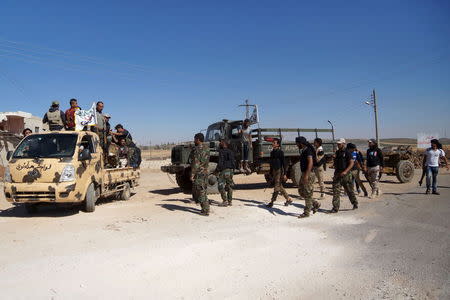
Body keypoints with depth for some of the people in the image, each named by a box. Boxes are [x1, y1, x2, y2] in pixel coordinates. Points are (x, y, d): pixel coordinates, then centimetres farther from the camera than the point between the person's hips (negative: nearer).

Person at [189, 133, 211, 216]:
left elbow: (195, 163, -20)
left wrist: (192, 175, -18)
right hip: (205, 172, 9)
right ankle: (206, 208, 22)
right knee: (203, 191, 18)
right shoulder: (206, 149, 12)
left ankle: (206, 211, -2)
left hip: (199, 174, -9)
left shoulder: (197, 149, -15)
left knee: (201, 192, -4)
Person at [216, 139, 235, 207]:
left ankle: (225, 201, -8)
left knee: (221, 186, -2)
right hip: (231, 171, 7)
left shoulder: (221, 151, -9)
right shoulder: (231, 152, 14)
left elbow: (220, 162, -15)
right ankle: (230, 201, 13)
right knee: (229, 186, 11)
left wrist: (217, 170, -7)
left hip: (224, 171, -7)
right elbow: (233, 162, 14)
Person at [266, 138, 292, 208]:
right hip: (274, 171, 8)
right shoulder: (272, 152, 11)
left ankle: (272, 202, -3)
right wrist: (270, 173, 19)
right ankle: (288, 199, 26)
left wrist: (284, 174, -16)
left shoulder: (280, 152, -11)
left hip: (279, 171, -8)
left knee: (276, 187, -5)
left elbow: (284, 163, -13)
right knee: (280, 187, 14)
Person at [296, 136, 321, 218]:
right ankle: (315, 204, 22)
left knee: (307, 193, -3)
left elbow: (310, 163, -24)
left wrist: (306, 175, -28)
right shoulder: (303, 151, 15)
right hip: (304, 174, 10)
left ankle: (306, 212, 5)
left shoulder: (308, 150, -15)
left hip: (309, 174, -10)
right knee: (301, 191, 13)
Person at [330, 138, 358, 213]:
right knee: (336, 191, -2)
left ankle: (355, 203, 29)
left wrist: (345, 171, -23)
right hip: (337, 174, 5)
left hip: (345, 174, -5)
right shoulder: (337, 152, 12)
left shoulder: (347, 152, -8)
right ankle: (335, 208, 1)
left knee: (349, 190, 9)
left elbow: (351, 163, -14)